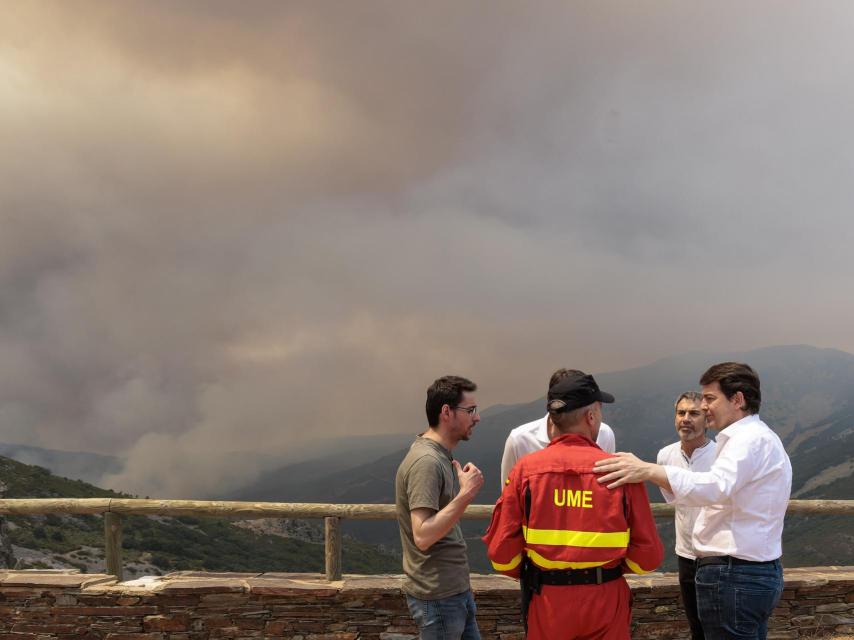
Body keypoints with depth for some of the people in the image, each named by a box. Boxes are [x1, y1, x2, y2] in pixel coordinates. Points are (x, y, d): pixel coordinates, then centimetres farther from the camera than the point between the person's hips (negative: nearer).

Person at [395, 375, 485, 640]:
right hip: (438, 597, -9)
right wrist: (465, 494, -26)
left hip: (456, 589, 9)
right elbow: (423, 536, -27)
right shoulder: (426, 462, -20)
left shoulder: (440, 455, 11)